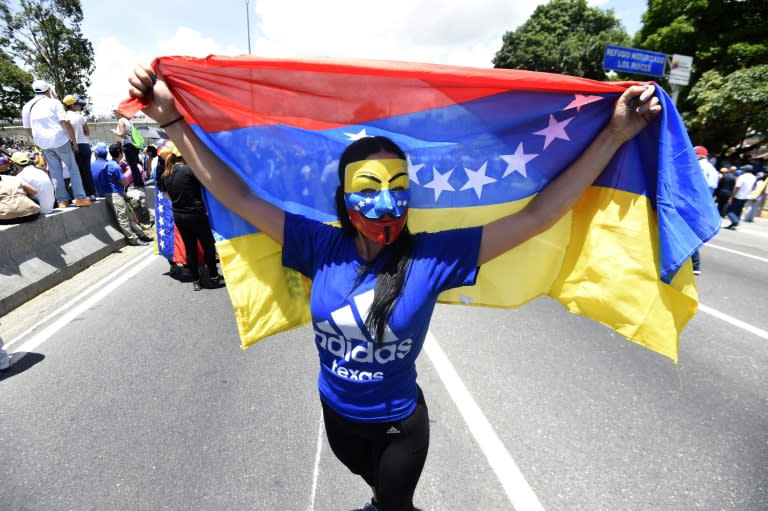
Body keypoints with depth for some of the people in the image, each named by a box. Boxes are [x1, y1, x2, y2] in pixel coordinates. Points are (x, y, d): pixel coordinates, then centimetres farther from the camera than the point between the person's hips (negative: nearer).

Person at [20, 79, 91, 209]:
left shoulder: (27, 107, 12)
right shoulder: (53, 102, -3)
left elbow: (28, 129, 14)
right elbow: (66, 123, -11)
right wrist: (74, 141, -6)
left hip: (43, 144, 5)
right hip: (60, 140, -4)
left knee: (55, 172, 8)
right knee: (73, 168, 2)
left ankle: (62, 200, 5)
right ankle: (80, 198, -4)